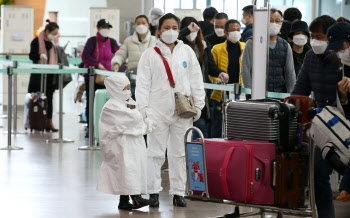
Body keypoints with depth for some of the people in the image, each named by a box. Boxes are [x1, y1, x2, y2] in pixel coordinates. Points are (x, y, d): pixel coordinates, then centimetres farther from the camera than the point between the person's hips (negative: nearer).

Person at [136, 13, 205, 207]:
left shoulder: (187, 51, 9)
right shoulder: (150, 54, 3)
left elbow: (196, 80, 12)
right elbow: (143, 83, 1)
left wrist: (198, 105, 7)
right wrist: (143, 108, -7)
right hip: (158, 111, -2)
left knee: (179, 153, 6)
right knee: (156, 153, -1)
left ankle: (178, 192, 12)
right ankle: (154, 192, 7)